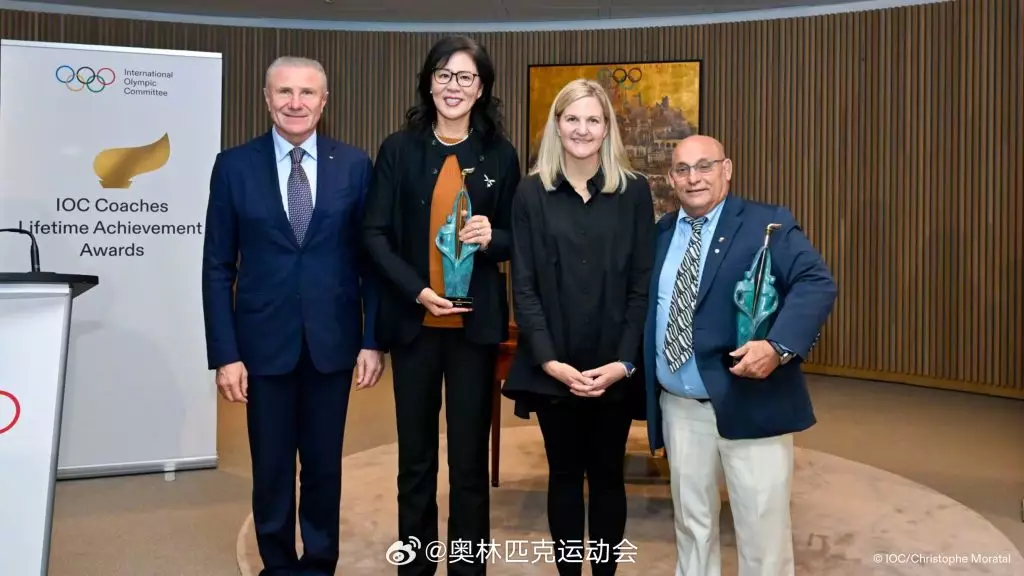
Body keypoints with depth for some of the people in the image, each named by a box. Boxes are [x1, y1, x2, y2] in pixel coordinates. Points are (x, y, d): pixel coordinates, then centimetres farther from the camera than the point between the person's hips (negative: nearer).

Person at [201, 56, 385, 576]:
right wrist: (224, 353, -6)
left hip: (333, 342, 1)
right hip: (264, 343, 0)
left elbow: (371, 259, 2)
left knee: (324, 465, 13)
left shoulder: (355, 166, 0)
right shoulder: (234, 165, -1)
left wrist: (373, 340, -3)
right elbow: (218, 268, -1)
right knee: (271, 468, 11)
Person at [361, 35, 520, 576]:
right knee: (415, 456, 10)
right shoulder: (398, 149, 2)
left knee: (469, 456, 5)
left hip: (476, 322, 0)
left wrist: (492, 238, -14)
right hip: (413, 319, 0)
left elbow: (518, 238, 9)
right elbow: (374, 233, -2)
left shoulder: (500, 154, 4)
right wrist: (417, 290, -15)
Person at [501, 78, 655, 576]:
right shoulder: (532, 192, 1)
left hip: (615, 367, 0)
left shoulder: (634, 191, 1)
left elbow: (643, 285, -1)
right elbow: (523, 286, -3)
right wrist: (550, 360, -12)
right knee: (565, 475, 11)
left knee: (607, 475, 12)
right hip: (554, 368, 0)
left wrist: (624, 361, -11)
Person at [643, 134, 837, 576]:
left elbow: (817, 284, -15)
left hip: (749, 403, -4)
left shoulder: (768, 223, -4)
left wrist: (779, 346, -30)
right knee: (691, 523, 18)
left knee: (763, 531, 5)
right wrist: (638, 371, 2)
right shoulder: (661, 233, 11)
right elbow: (643, 304, 13)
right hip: (678, 407, 5)